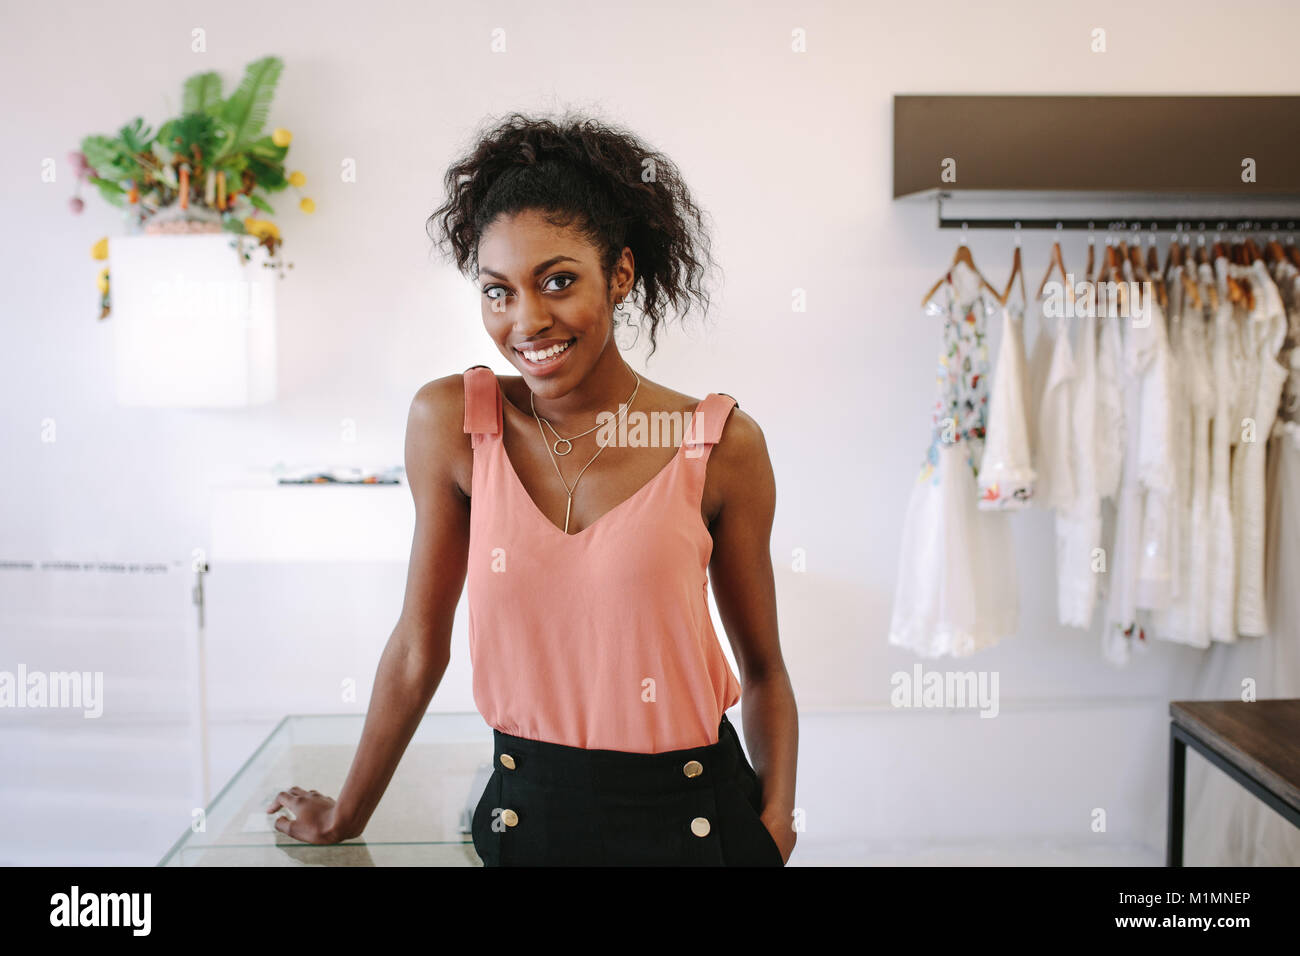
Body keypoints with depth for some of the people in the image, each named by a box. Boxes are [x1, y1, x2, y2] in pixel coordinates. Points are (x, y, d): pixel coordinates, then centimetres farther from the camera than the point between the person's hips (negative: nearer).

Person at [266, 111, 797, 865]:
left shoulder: (721, 445, -11)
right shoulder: (450, 423, -9)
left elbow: (764, 669, -1)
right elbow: (419, 648, 1)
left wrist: (775, 828, -13)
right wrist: (345, 818, 9)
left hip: (692, 817, 0)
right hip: (528, 812, 1)